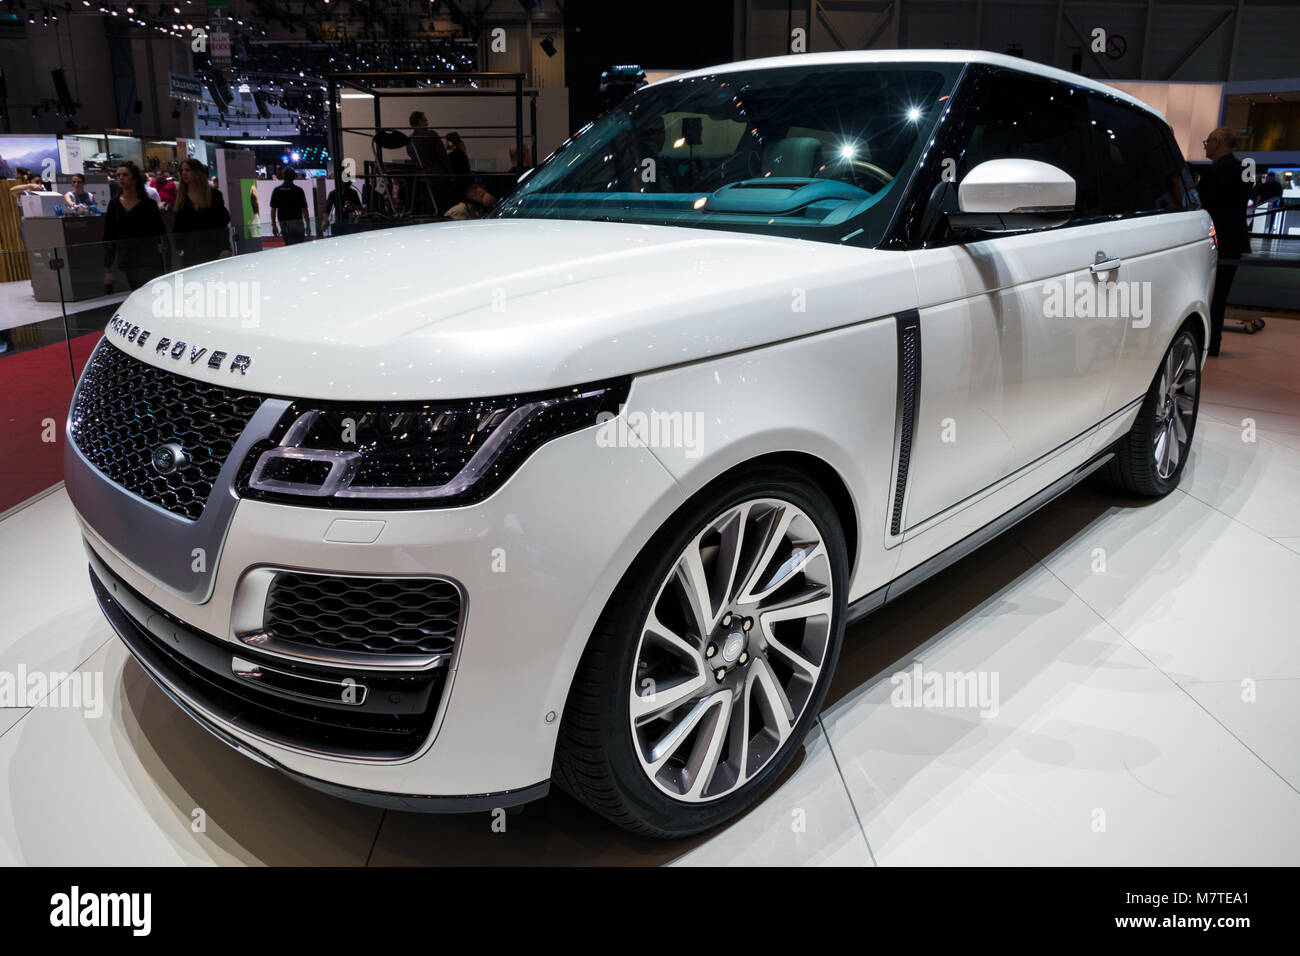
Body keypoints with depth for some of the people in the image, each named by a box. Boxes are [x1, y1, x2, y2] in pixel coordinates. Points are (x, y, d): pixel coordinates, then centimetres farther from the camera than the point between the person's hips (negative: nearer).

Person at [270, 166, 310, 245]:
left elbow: (273, 209, 5)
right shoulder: (298, 190, -5)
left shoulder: (276, 190, 4)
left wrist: (273, 225, 11)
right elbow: (304, 209, -6)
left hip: (282, 223, 4)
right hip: (296, 222, -4)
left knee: (288, 245, 14)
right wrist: (307, 225, 1)